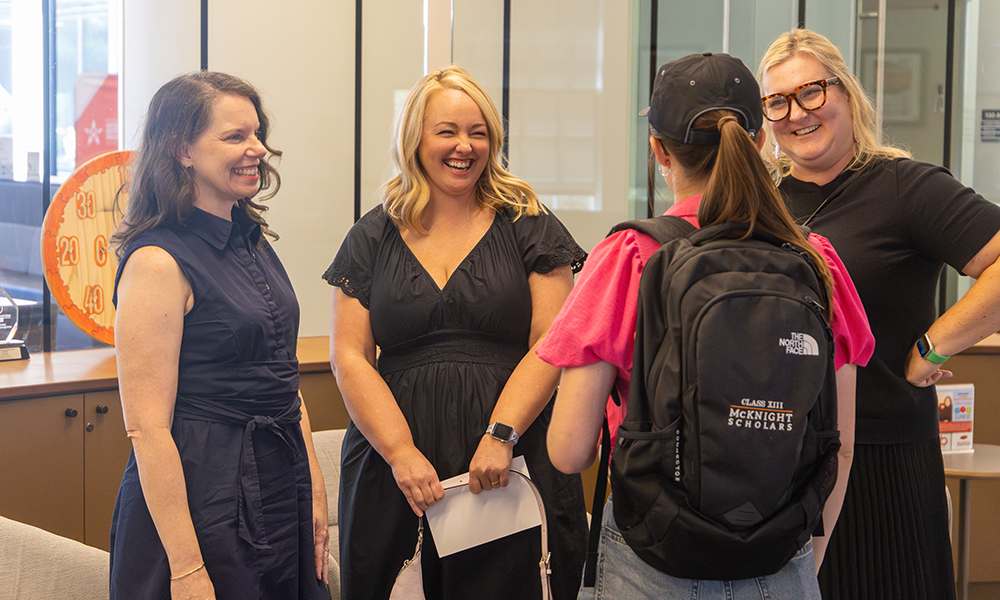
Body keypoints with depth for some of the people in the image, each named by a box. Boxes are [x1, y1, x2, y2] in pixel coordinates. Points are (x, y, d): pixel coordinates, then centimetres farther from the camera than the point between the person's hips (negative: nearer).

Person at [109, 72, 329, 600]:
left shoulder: (254, 243, 9)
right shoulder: (158, 261, -16)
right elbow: (147, 428, -19)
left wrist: (315, 494, 11)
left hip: (281, 487, 8)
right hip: (202, 494, -8)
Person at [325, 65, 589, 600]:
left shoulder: (529, 227, 6)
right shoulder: (372, 239, 9)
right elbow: (349, 357, 3)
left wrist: (500, 435, -14)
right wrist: (400, 452, -8)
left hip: (511, 464, -1)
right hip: (391, 466, 2)